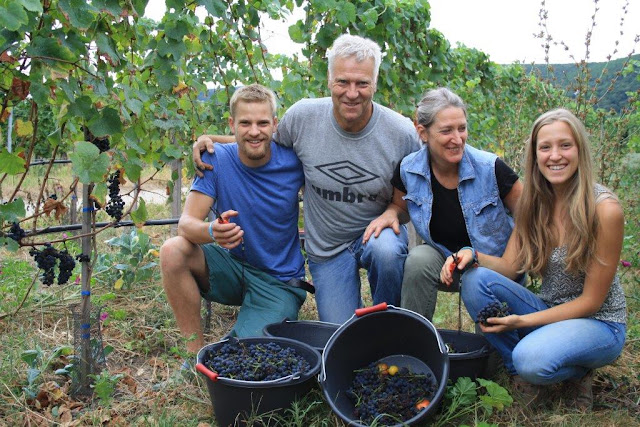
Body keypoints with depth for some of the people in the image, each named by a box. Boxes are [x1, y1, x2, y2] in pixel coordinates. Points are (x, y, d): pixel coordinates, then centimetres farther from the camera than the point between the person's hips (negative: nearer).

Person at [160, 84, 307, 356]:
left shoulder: (292, 160, -13)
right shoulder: (216, 159, -11)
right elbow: (186, 223, -19)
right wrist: (212, 231, -40)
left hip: (278, 282, -2)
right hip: (232, 266, 2)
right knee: (173, 251, -24)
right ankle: (196, 350, -10)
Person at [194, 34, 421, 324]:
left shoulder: (402, 133, -15)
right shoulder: (302, 116, -13)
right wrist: (212, 139, -3)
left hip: (376, 229, 0)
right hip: (327, 249, 1)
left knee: (386, 250, -37)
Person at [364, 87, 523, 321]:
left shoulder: (491, 169, -20)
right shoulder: (408, 169, -12)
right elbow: (402, 207, 10)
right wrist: (391, 213, -13)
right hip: (444, 258, 2)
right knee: (419, 259, -30)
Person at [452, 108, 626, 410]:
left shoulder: (604, 209, -19)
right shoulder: (534, 202, -2)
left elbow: (591, 300, -15)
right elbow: (508, 266, -3)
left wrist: (522, 321, -21)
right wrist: (473, 255, -24)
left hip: (598, 323, -5)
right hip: (548, 311, 5)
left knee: (532, 358, -35)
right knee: (476, 279, -20)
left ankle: (577, 371, 1)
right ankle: (521, 373, -4)